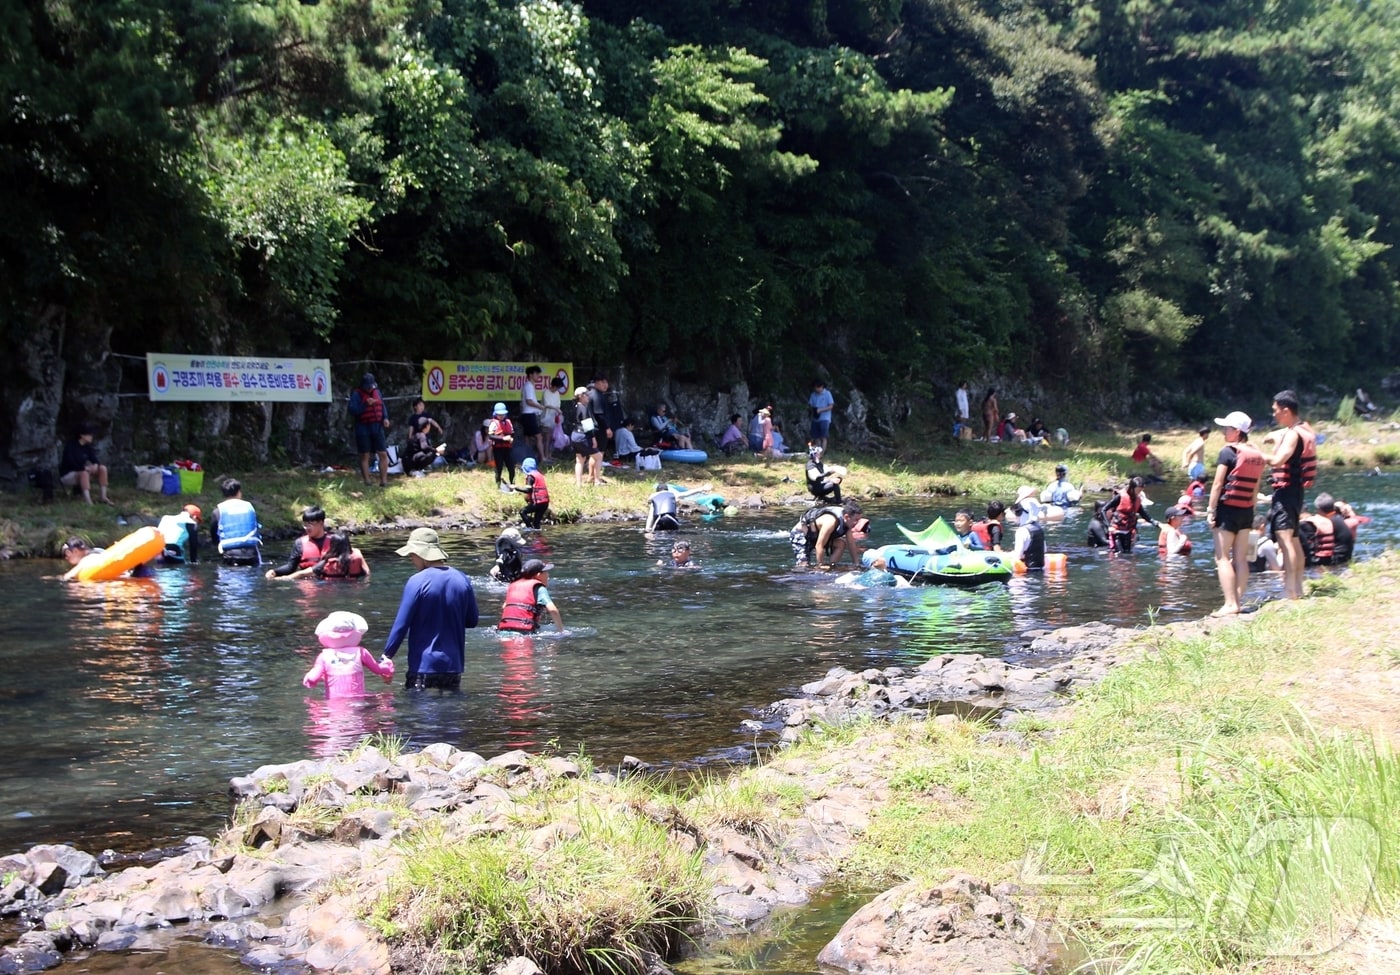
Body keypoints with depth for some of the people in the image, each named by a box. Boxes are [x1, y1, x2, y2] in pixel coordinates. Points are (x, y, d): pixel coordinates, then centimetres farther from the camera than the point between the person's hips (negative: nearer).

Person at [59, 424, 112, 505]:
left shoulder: (87, 447, 1)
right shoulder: (70, 445, -18)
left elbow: (94, 459, -2)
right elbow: (71, 463, -27)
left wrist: (95, 465, -24)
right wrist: (85, 467, -30)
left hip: (82, 472, 7)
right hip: (67, 475, -7)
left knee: (102, 468, -13)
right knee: (84, 473, -38)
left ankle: (102, 497, -16)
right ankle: (88, 501, -49)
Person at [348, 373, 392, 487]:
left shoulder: (376, 391, 12)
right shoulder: (356, 394, -6)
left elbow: (382, 406, 20)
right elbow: (351, 409, -16)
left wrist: (385, 418, 3)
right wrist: (365, 404, -25)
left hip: (377, 428, 5)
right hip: (363, 429, -5)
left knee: (383, 454, -1)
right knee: (364, 456, 2)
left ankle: (384, 481, 5)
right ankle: (367, 482, 6)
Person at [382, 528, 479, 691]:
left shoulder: (417, 582, -12)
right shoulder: (463, 580, 3)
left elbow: (401, 624, -12)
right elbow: (471, 621, 11)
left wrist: (387, 656, -3)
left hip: (423, 665, -5)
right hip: (453, 665, 5)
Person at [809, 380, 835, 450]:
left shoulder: (827, 394, -2)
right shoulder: (813, 395, 11)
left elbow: (831, 406, -6)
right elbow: (810, 405, 12)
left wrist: (820, 410, -16)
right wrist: (813, 409, -11)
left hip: (824, 419, -5)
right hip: (815, 419, 5)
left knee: (823, 437, -9)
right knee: (816, 438, 1)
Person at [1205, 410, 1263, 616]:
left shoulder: (1228, 452, -11)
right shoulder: (1257, 455, 9)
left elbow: (1218, 484, -12)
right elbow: (1256, 488, 13)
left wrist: (1210, 510, -9)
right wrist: (1250, 507, 19)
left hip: (1228, 508, -7)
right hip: (1247, 511, 7)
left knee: (1222, 558, -4)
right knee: (1241, 558, 9)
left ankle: (1230, 604, -10)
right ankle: (1237, 602, 10)